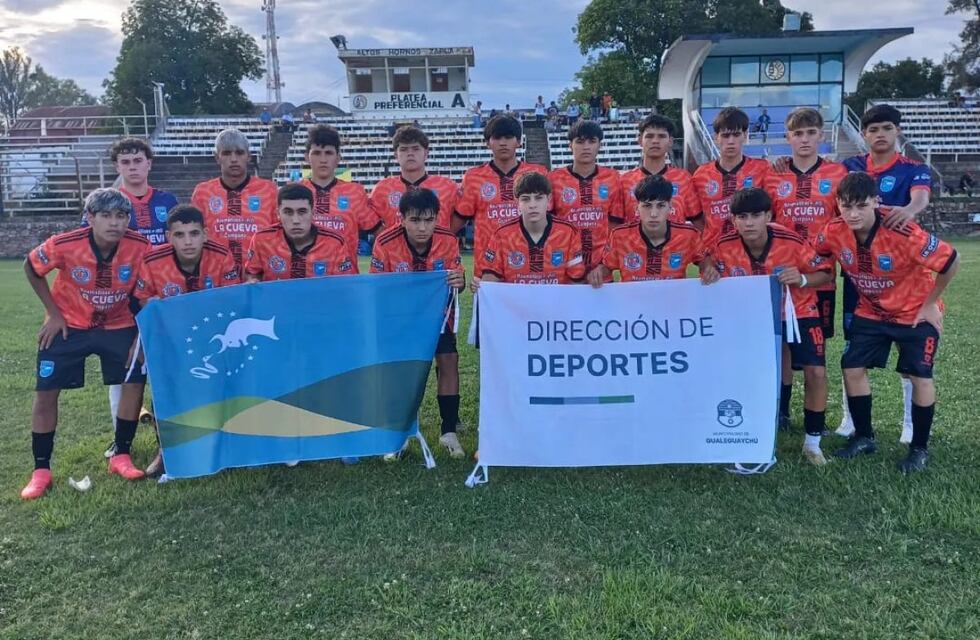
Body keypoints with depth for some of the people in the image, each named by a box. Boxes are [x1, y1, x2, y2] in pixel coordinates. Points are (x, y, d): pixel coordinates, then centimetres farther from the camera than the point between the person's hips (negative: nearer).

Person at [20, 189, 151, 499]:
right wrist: (53, 313, -6)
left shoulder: (141, 247, -24)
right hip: (68, 325, -1)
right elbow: (31, 268, -4)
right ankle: (41, 470, 13)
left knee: (136, 380, -11)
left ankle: (121, 457, 8)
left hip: (118, 324, 1)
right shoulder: (63, 245, -26)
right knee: (46, 391, -3)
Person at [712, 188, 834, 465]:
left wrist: (802, 279, -31)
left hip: (799, 312, -2)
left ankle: (812, 443, 8)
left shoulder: (791, 242, -25)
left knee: (816, 372, -12)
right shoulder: (725, 247, -20)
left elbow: (826, 273, -12)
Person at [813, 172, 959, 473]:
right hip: (870, 312, 4)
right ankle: (864, 437, 18)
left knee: (920, 377, -4)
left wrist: (930, 304, -13)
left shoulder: (904, 233, -32)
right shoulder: (834, 232, -20)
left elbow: (951, 260, -21)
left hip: (916, 312, -4)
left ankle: (920, 448, 14)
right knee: (852, 369, -1)